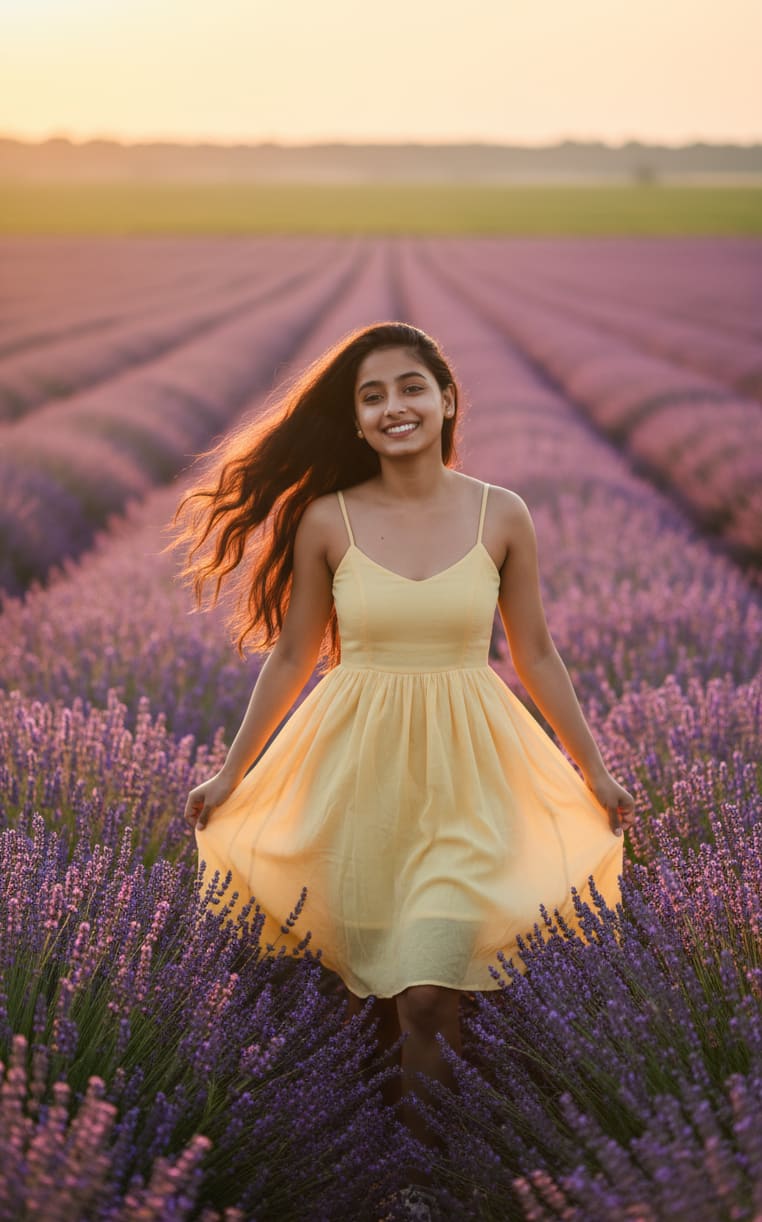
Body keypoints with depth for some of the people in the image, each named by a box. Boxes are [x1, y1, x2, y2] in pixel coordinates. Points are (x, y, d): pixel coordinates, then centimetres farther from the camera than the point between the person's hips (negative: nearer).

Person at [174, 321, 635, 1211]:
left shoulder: (501, 516, -1)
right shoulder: (326, 520, -2)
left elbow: (536, 656, 7)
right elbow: (291, 656, 6)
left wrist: (595, 770, 10)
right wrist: (231, 774, 9)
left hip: (464, 769, -1)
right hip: (355, 764, 1)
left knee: (428, 996, -7)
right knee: (370, 982, 9)